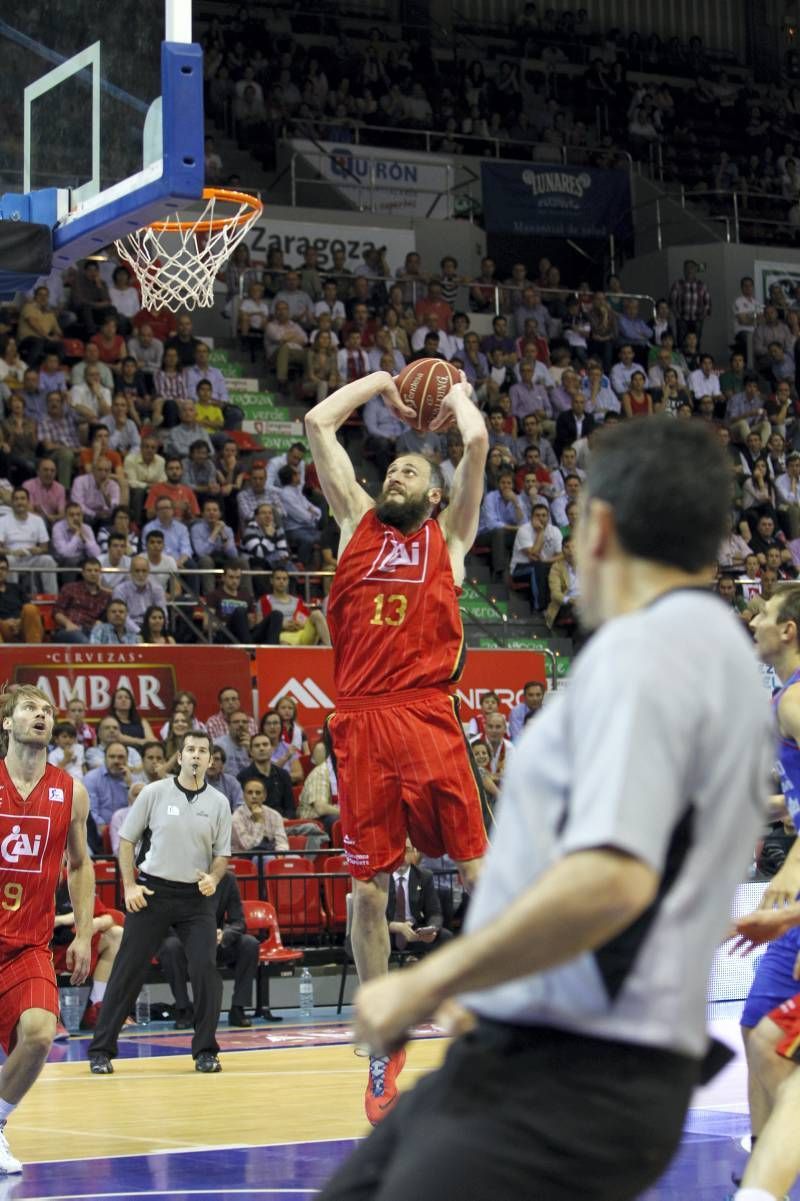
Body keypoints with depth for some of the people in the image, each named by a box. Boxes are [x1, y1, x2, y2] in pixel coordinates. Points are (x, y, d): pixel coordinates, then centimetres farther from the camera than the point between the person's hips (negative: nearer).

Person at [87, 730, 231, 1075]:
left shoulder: (218, 803, 3)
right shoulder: (154, 793, -2)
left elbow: (222, 854, 9)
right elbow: (126, 839, 3)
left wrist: (213, 878, -12)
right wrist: (129, 886, -6)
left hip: (197, 895, 1)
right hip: (152, 891, -1)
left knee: (206, 969, -10)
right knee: (128, 970, -2)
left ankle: (205, 1051, 3)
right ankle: (101, 1050, 7)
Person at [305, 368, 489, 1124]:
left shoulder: (448, 535, 13)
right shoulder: (357, 522, 19)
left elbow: (477, 441, 3)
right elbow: (318, 422, 17)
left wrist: (457, 394, 21)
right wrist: (382, 382, 27)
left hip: (427, 717, -2)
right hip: (361, 722, 2)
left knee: (477, 872, -4)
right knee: (367, 892, 3)